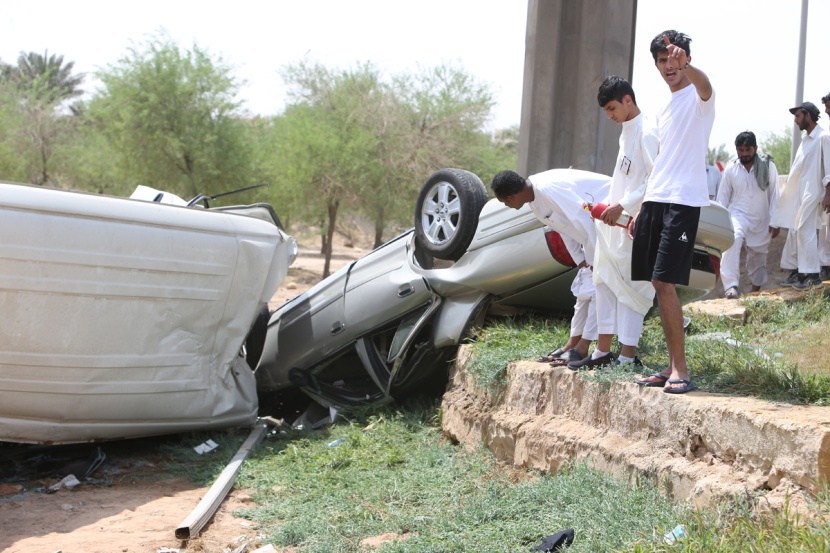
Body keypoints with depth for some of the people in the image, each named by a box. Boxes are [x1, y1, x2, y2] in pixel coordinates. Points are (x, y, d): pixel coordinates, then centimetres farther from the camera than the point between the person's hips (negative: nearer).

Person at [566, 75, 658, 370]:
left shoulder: (647, 133, -12)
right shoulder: (626, 132, 17)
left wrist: (622, 206, -21)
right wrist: (606, 204, 11)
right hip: (613, 222, 10)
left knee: (629, 287, -6)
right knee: (605, 282, 11)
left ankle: (628, 356, -1)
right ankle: (603, 351, 18)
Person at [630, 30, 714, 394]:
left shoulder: (697, 98, -3)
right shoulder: (664, 111, 21)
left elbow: (705, 86, -30)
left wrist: (686, 65, -51)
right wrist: (642, 207, 21)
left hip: (683, 203, -8)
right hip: (655, 201, 8)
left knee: (665, 283, -14)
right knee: (658, 285, 7)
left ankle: (681, 370, -7)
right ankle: (672, 367, 14)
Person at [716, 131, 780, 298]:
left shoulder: (768, 166, -6)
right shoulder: (731, 170, -2)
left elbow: (774, 195, -3)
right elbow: (723, 197, 4)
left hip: (761, 221, 1)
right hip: (738, 215, -1)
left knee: (758, 257, 14)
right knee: (733, 241, -32)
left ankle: (756, 290, 35)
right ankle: (731, 286, -40)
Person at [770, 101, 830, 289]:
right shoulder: (806, 138, 17)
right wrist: (787, 191, 19)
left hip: (811, 192, -9)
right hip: (798, 193, 9)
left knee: (805, 231, -11)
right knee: (794, 231, 9)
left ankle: (813, 275, -8)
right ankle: (796, 272, 15)